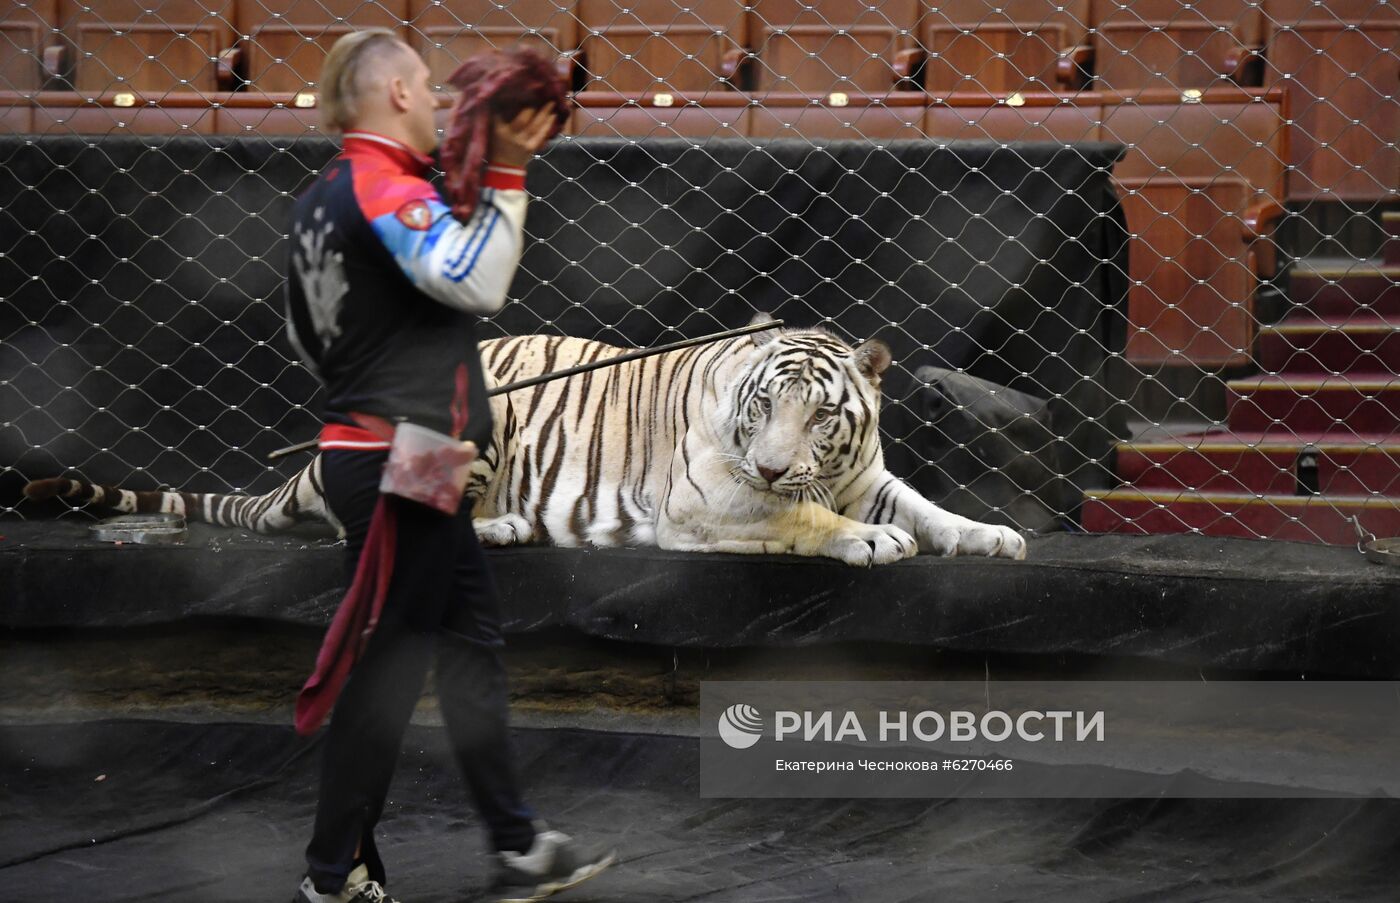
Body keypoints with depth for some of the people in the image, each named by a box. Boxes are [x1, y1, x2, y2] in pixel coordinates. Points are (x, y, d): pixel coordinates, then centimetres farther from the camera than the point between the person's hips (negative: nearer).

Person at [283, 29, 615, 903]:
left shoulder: (323, 198, 13)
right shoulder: (386, 186, -16)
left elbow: (307, 337, 23)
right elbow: (477, 282, -28)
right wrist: (506, 176, -24)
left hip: (365, 456, 10)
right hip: (401, 464, -10)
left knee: (473, 637, 15)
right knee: (390, 667, -4)